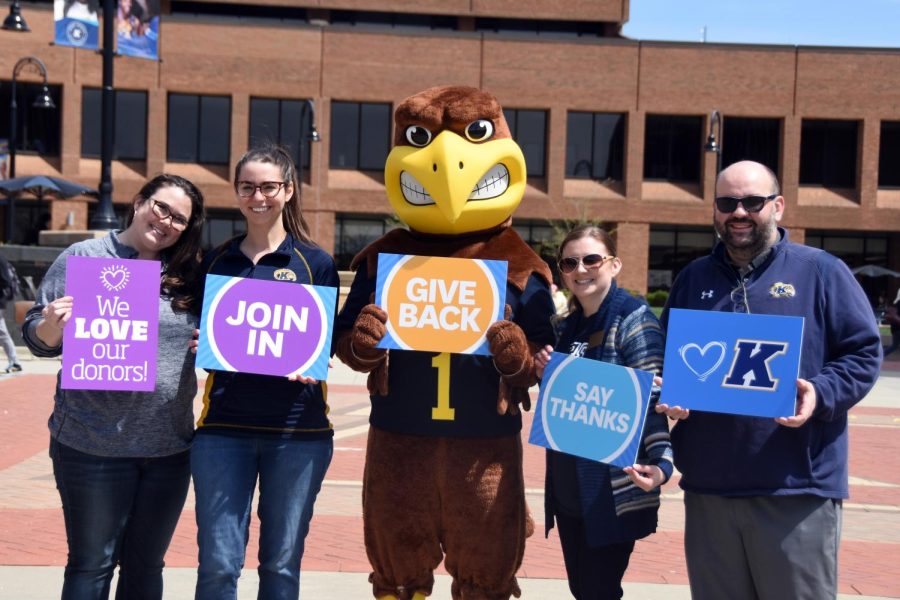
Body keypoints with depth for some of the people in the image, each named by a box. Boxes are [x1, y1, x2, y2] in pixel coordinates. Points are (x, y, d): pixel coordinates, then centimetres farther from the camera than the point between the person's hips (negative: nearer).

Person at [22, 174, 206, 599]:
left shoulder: (188, 275, 6)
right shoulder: (83, 257, -3)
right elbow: (36, 337, -1)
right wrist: (54, 327, -23)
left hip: (170, 447, 4)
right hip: (93, 446, -4)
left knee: (146, 565, 15)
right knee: (92, 564, 5)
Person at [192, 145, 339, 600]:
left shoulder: (315, 262, 3)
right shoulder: (215, 261, 10)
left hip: (297, 429, -1)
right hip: (223, 426, 1)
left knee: (281, 563, 7)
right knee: (217, 563, -2)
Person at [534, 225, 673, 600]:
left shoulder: (633, 319, -10)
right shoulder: (566, 327, 12)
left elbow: (651, 400, -16)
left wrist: (660, 462, -29)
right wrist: (546, 376, -2)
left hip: (613, 491, -7)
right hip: (567, 488, 7)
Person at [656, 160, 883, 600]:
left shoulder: (821, 271, 2)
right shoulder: (693, 278, 14)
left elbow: (863, 353, -1)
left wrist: (820, 394, -18)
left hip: (797, 489, -4)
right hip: (707, 486, 4)